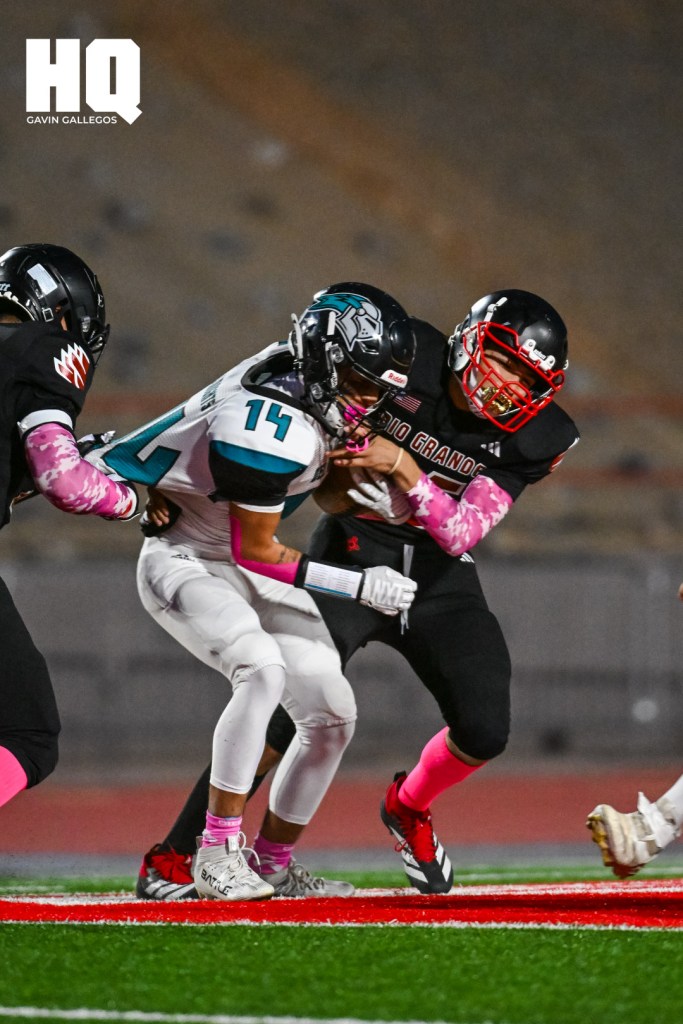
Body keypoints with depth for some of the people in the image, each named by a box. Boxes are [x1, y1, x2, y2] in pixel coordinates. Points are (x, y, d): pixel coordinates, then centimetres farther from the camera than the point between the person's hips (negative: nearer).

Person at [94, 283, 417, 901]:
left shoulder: (321, 379, -8)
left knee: (333, 716, 2)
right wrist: (360, 586, -23)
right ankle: (218, 855, -26)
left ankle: (275, 864, 17)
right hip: (185, 563, -9)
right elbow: (255, 550, -23)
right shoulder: (272, 426, -32)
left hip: (251, 564, 9)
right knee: (263, 668, -33)